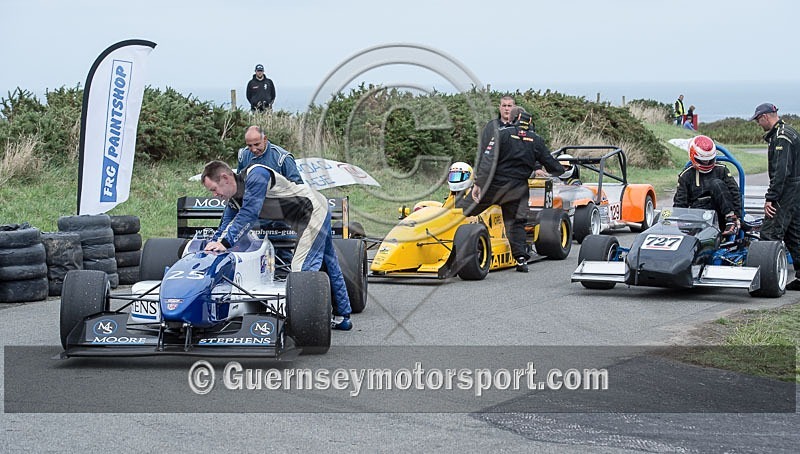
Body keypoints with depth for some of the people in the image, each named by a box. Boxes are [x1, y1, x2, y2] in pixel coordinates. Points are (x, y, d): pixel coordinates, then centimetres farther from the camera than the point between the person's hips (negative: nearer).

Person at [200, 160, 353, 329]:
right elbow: (224, 228, 5)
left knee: (302, 268, -16)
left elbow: (248, 215, -34)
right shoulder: (233, 200, 2)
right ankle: (342, 317, 28)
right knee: (329, 266, 18)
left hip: (314, 210, -10)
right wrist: (210, 248, -9)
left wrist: (225, 243, -35)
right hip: (302, 219, 10)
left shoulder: (256, 175, -27)